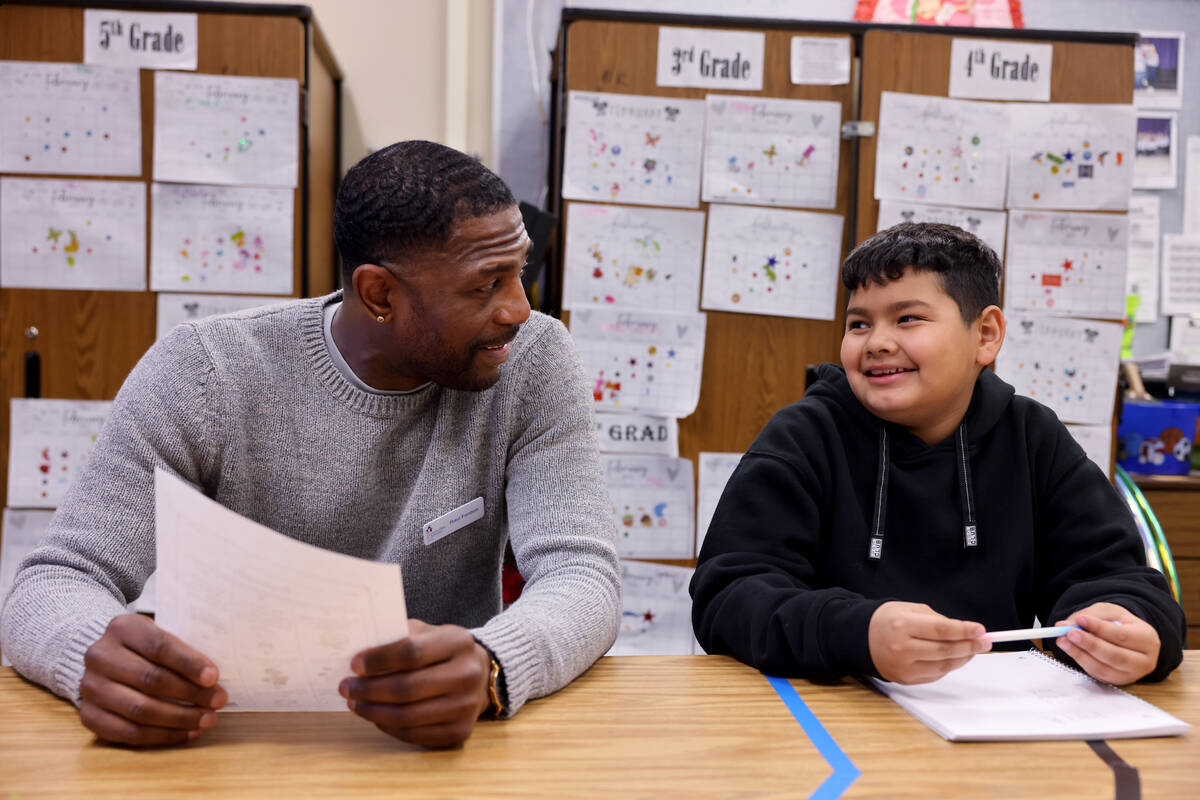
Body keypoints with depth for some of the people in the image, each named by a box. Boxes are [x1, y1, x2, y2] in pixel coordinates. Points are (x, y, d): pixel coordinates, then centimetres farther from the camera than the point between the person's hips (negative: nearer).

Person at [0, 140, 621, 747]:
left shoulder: (533, 361, -9)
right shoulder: (200, 372, -11)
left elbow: (583, 575, -16)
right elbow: (51, 586, -12)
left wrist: (488, 668, -39)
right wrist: (99, 653, -36)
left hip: (447, 745, -1)